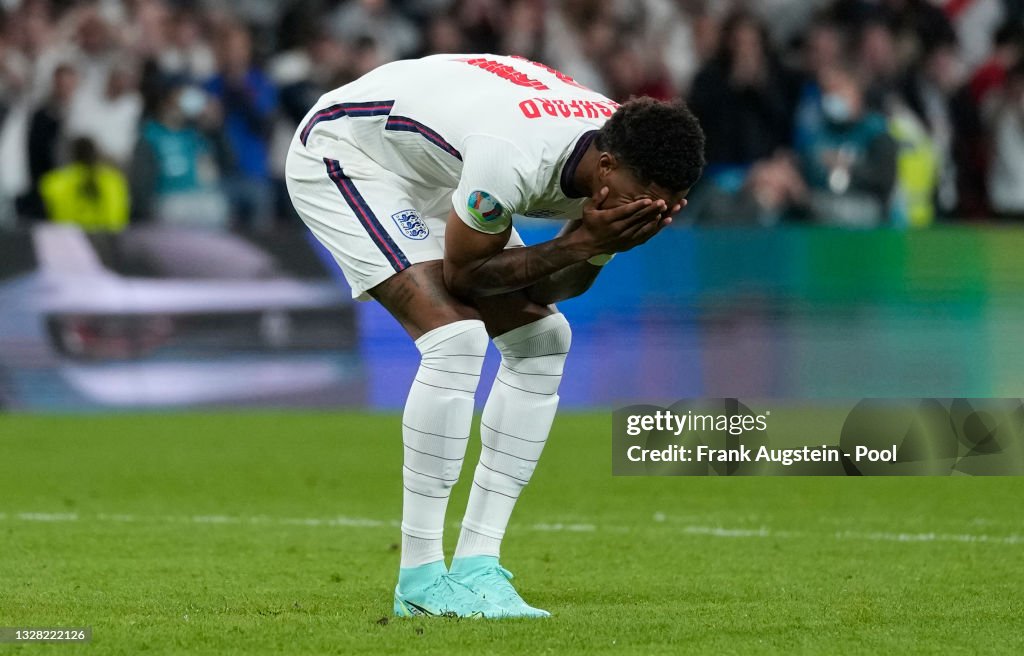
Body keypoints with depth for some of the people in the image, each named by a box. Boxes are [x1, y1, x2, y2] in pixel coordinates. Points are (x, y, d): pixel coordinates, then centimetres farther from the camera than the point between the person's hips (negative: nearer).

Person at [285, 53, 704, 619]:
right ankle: (420, 579, -18)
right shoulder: (517, 157, -41)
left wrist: (605, 246, -25)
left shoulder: (626, 164, -16)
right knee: (455, 335, -25)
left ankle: (476, 563, 1)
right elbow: (463, 273, -25)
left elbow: (565, 284, -4)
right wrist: (583, 242, -32)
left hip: (434, 177, 9)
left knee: (542, 339, -1)